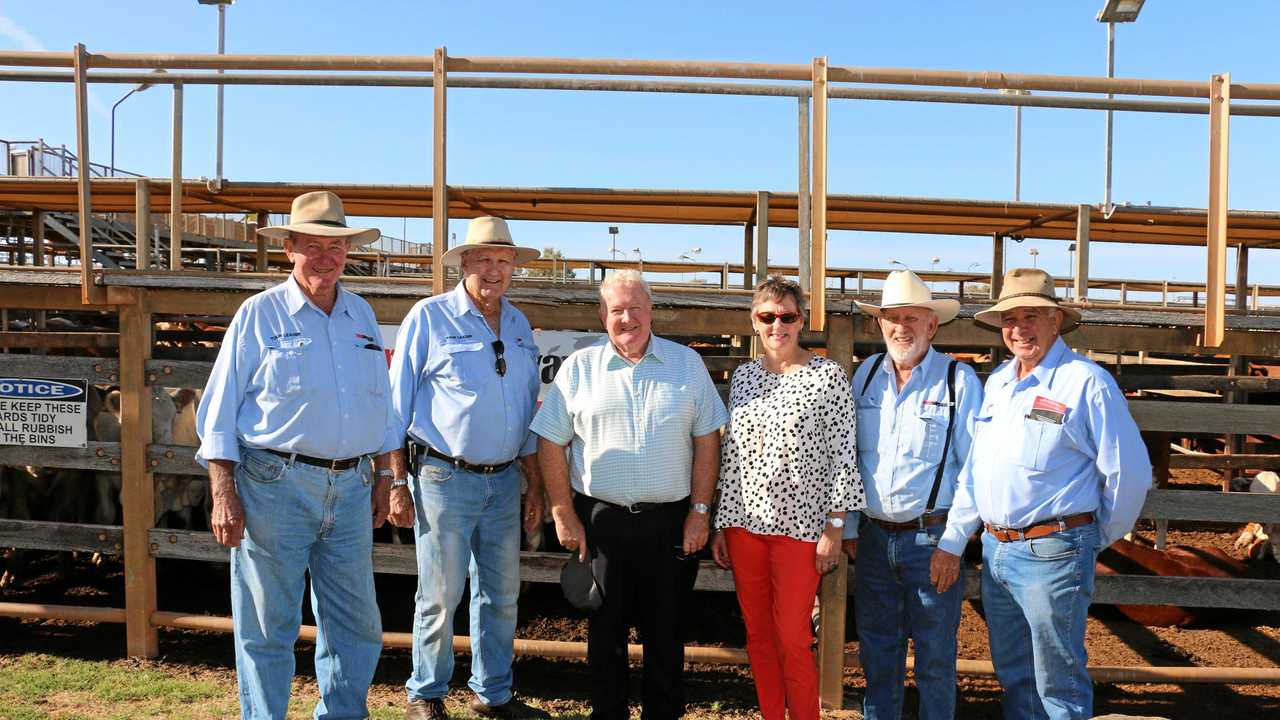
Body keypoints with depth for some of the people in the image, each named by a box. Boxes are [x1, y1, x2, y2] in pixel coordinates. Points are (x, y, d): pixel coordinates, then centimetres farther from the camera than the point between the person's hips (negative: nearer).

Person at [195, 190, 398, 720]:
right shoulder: (259, 314, -2)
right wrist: (224, 494, -10)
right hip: (275, 484, -4)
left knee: (356, 622, 12)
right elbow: (220, 411, -4)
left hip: (350, 488, 5)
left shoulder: (361, 315, 11)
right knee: (268, 625, 6)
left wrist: (383, 477, 14)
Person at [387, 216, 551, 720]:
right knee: (440, 597, 3)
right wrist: (397, 483, -8)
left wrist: (535, 483, 14)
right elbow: (397, 406, -4)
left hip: (504, 481, 5)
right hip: (444, 478, -5)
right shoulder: (429, 317, -4)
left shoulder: (519, 326, 11)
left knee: (502, 596, 13)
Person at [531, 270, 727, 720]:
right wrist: (564, 516, -2)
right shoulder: (579, 367, 3)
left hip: (670, 522, 0)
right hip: (600, 522, 0)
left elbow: (706, 439, 3)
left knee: (666, 632, 10)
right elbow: (551, 442, 2)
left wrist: (700, 511, -3)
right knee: (605, 630, 11)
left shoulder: (687, 364, 5)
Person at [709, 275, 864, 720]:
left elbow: (842, 454, -5)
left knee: (793, 639, -1)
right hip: (744, 522, 4)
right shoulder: (743, 376, 8)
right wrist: (721, 524, 10)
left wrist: (833, 529, -8)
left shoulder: (827, 375, -5)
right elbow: (729, 454, 11)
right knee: (758, 634, 12)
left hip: (798, 524, -4)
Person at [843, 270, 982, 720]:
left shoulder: (960, 380, -6)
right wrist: (848, 527, 8)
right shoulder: (865, 375, 6)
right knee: (877, 651, 15)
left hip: (932, 538, -4)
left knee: (935, 657, 9)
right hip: (873, 538, 4)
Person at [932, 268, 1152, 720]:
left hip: (1051, 553, -7)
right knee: (1013, 676, 19)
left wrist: (1097, 541, 2)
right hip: (994, 550, 7)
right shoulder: (998, 382, 10)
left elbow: (1130, 474, -10)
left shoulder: (1086, 382, -11)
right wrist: (953, 541, 10)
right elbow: (973, 467, 14)